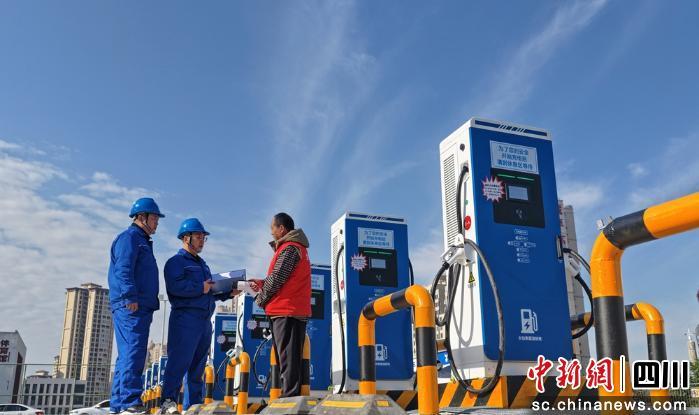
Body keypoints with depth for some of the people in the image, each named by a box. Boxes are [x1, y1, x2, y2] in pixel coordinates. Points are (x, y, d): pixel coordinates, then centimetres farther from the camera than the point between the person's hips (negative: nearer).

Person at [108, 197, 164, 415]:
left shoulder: (142, 242, 28)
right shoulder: (129, 238, -3)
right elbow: (123, 270, -16)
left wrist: (151, 302, 23)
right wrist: (131, 297, -25)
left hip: (141, 308, 10)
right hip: (130, 307, -10)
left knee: (129, 355, 9)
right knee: (133, 353, -15)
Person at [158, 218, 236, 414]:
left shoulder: (202, 264, 26)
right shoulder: (176, 261, 0)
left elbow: (211, 293, 25)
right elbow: (175, 286, -18)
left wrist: (227, 293, 9)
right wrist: (200, 288, -18)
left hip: (205, 320, 8)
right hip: (185, 318, -8)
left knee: (198, 365, 9)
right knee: (179, 361, -13)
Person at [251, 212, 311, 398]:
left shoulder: (289, 248, -9)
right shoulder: (296, 248, 21)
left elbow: (276, 279, -13)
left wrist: (260, 299, 1)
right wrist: (262, 284, 13)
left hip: (286, 312, -10)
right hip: (294, 311, 10)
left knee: (288, 359, -10)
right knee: (290, 359, 10)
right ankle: (292, 396, 13)